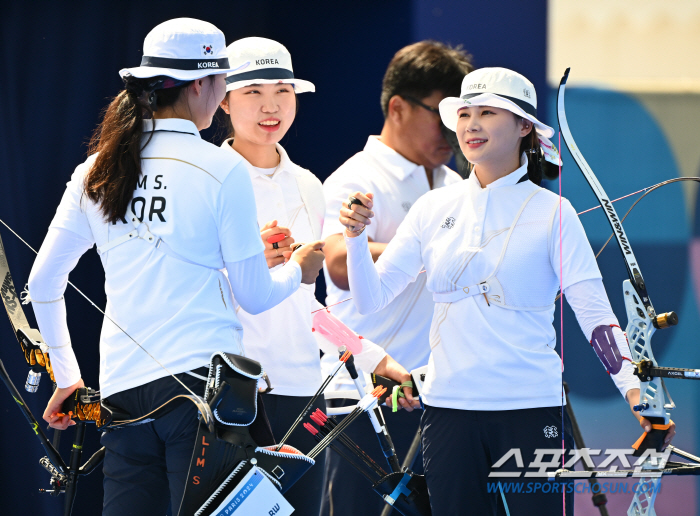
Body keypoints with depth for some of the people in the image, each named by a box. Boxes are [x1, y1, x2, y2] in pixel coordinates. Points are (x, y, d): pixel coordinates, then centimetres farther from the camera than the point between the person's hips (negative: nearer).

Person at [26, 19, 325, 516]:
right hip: (201, 378, -5)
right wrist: (298, 270, 21)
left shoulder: (96, 171, 10)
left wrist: (67, 379, 24)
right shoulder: (221, 170, -5)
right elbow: (255, 296, -1)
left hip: (122, 389, 5)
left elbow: (42, 284, 13)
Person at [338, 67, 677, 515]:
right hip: (450, 407, 3)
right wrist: (357, 237, -8)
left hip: (531, 410, -3)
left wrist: (635, 391, -19)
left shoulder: (551, 213, 0)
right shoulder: (434, 209, 9)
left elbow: (594, 312, -6)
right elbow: (371, 298, 10)